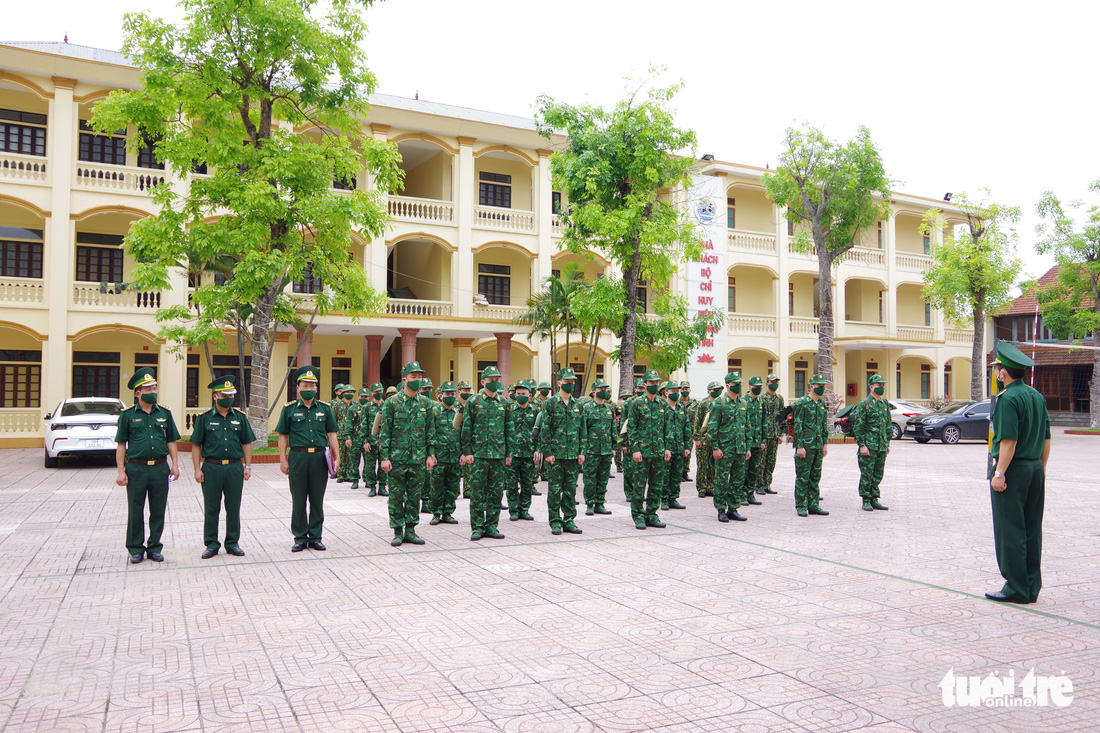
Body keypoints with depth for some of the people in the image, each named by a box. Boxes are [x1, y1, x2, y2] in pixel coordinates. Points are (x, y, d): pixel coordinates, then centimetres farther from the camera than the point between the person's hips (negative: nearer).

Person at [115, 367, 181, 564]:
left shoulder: (164, 413, 9)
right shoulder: (127, 415, 2)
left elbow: (171, 441, 12)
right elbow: (121, 445, 1)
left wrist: (175, 464, 2)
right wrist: (121, 471, -5)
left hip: (160, 468, 2)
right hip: (136, 468, -2)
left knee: (158, 511, 7)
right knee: (135, 511, 5)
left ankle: (154, 548, 18)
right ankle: (136, 549, 16)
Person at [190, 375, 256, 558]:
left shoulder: (239, 417, 7)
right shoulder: (204, 418, 1)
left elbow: (246, 443, 10)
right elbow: (196, 445, 2)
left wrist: (248, 466, 4)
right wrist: (197, 469, -4)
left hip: (235, 467, 2)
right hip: (211, 467, -2)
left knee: (233, 508, 7)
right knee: (211, 508, 5)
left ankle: (232, 543, 17)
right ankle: (211, 544, 16)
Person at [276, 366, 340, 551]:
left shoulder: (325, 408, 8)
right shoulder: (289, 409, 3)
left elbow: (331, 434, 9)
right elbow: (283, 436, 4)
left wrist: (336, 458, 2)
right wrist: (283, 460, -3)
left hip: (319, 458, 2)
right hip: (298, 457, -1)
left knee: (317, 500, 7)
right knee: (298, 500, 5)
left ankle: (315, 537, 16)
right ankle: (300, 538, 15)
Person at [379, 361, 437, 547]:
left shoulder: (425, 403, 7)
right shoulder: (392, 402, -3)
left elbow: (430, 431, 11)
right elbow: (384, 432, -4)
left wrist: (431, 454, 5)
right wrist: (384, 457, -9)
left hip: (419, 459, 3)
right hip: (397, 458, -3)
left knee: (415, 496, 8)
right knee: (396, 496, 3)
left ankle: (410, 530, 18)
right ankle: (398, 531, 13)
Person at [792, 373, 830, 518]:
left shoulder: (822, 403, 12)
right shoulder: (802, 403, -10)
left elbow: (824, 424, 18)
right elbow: (798, 426, -13)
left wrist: (825, 443, 13)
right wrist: (800, 446, -16)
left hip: (818, 446, 7)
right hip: (805, 445, -7)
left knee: (816, 477, 10)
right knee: (803, 476, -2)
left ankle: (813, 505, 17)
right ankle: (801, 506, 4)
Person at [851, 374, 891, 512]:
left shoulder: (885, 403, 12)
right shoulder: (864, 404, -8)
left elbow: (888, 424, 19)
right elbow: (858, 426, -11)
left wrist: (887, 443, 15)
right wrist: (861, 445, -15)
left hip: (882, 446, 6)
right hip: (868, 445, -6)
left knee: (878, 474, 10)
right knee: (867, 474, -2)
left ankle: (874, 499, 18)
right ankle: (866, 501, 5)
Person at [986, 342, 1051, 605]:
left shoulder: (1008, 399, -15)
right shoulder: (1037, 396, 11)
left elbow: (1009, 441, -20)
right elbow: (1046, 440, 14)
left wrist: (999, 473, -18)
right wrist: (1040, 470, 20)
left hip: (1013, 470, -8)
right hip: (1035, 469, 8)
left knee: (1010, 531, -1)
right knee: (1032, 531, 12)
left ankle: (1016, 589, 4)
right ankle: (1032, 588, 18)